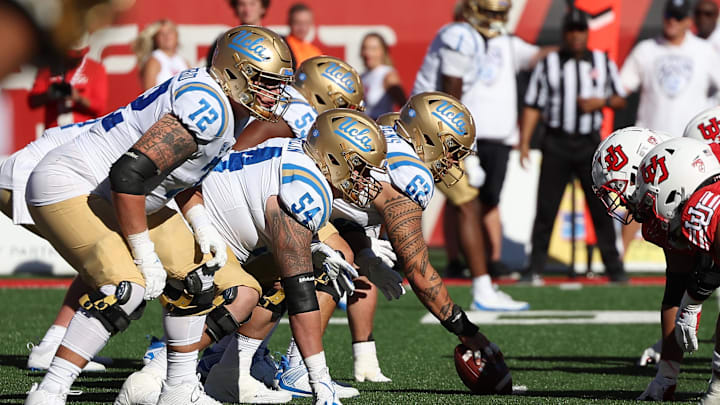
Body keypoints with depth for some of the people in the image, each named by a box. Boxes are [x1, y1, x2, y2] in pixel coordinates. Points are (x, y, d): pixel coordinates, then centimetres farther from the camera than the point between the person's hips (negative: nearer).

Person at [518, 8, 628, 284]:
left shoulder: (603, 63, 8)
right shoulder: (548, 64, 3)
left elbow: (621, 100, 12)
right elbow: (533, 106, 1)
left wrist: (602, 101, -10)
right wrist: (524, 143, -7)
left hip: (590, 144, 1)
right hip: (557, 143, -1)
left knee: (600, 206, 0)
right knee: (546, 207, -2)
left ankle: (613, 266, 6)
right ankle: (535, 268, 4)